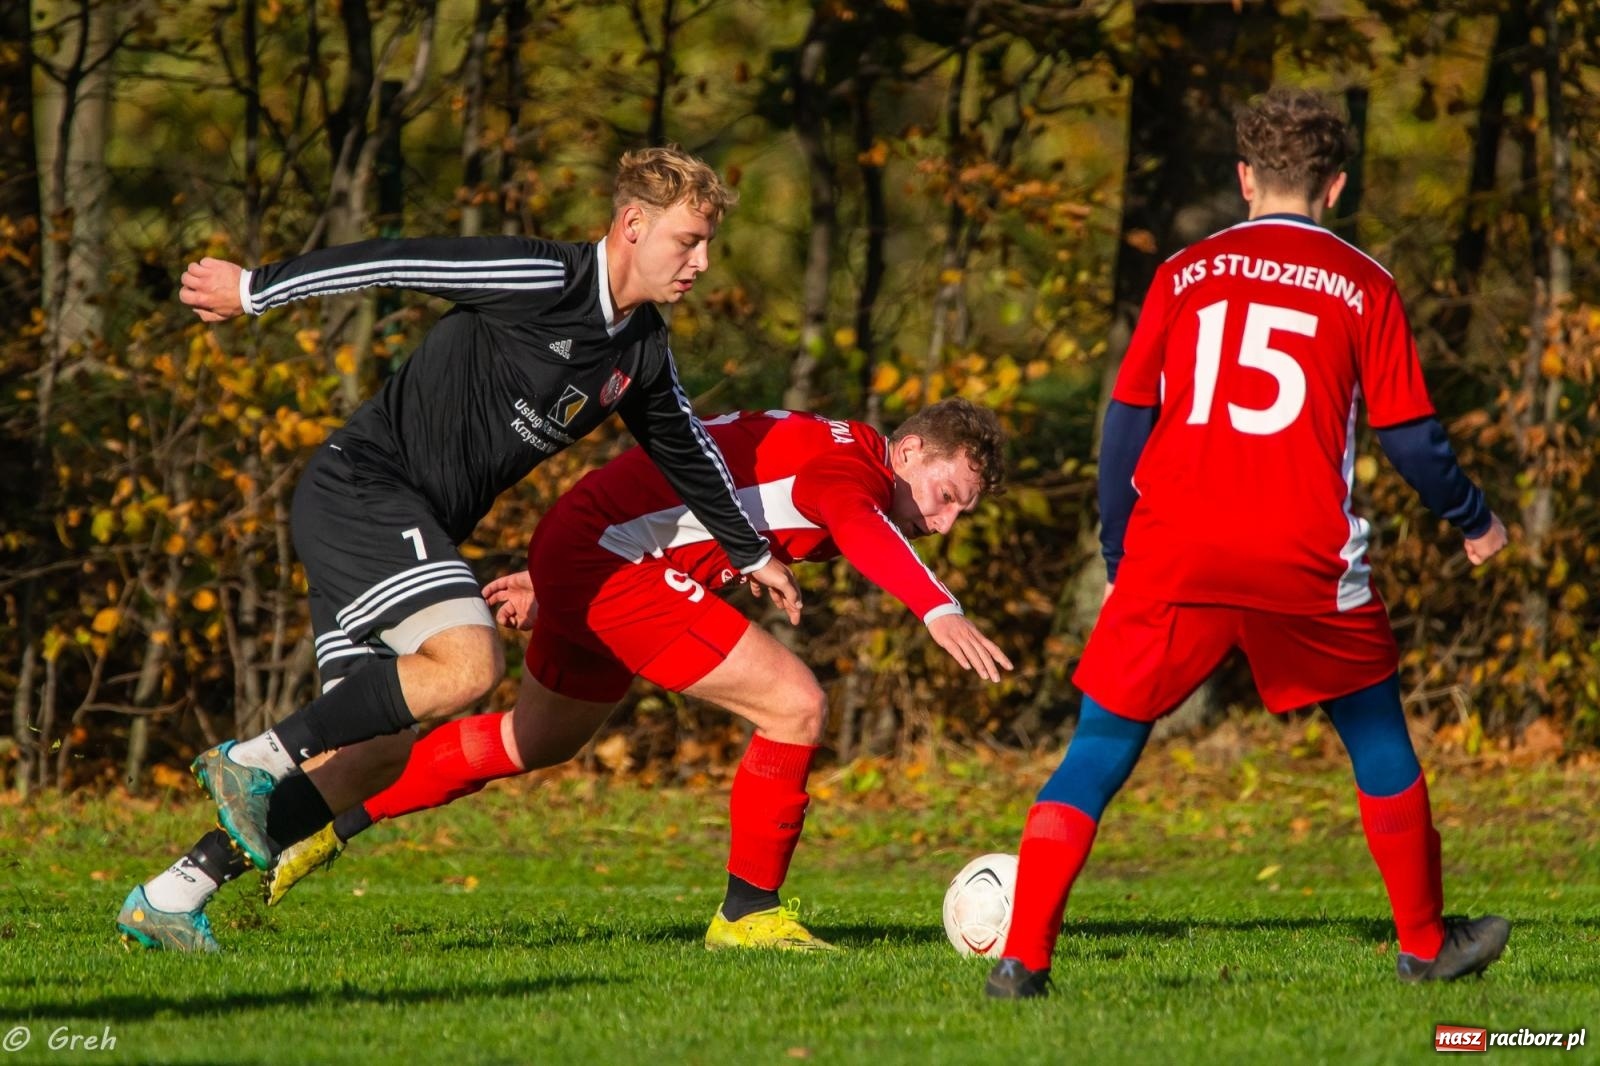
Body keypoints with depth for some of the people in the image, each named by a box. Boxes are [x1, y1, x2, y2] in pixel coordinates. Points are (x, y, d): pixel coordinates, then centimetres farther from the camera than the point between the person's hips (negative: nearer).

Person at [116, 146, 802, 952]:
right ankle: (255, 760, -19)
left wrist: (752, 553, 42)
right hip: (361, 488, -9)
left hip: (407, 532, 9)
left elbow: (684, 449, 31)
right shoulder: (544, 280, -15)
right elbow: (398, 262, -14)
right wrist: (254, 290, -11)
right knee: (468, 663, -28)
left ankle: (165, 901, 4)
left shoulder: (642, 353, 13)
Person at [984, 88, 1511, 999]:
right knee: (1378, 735, 20)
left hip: (1173, 554, 1)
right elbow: (1411, 437, 5)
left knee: (1099, 749, 4)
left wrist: (1119, 557, 18)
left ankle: (1023, 958, -9)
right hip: (1304, 558, -1)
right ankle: (1427, 945, 29)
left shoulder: (1183, 275, 11)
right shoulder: (1363, 286, 6)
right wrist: (1474, 521, 22)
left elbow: (1127, 420, 10)